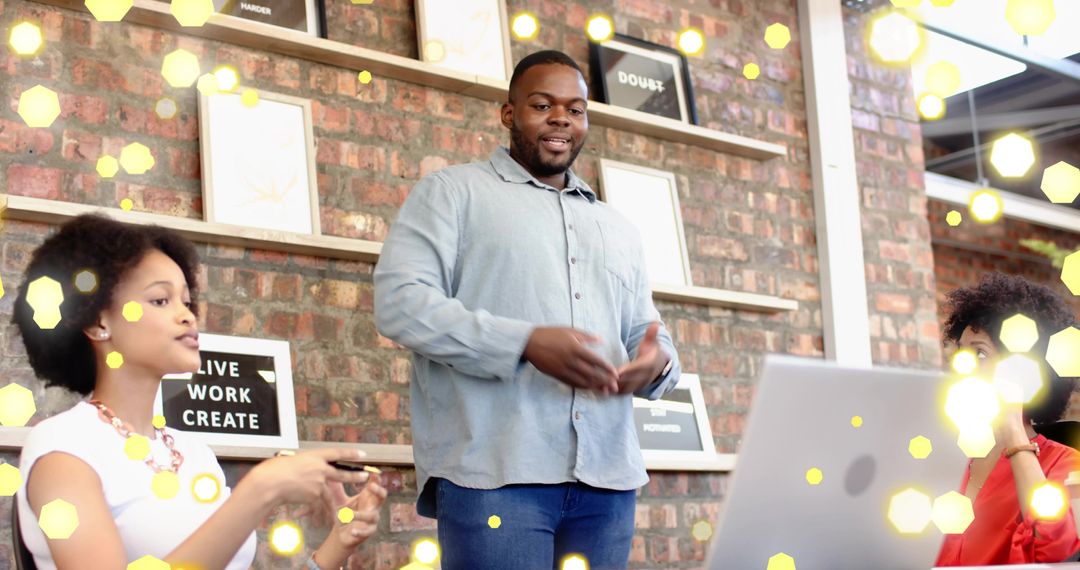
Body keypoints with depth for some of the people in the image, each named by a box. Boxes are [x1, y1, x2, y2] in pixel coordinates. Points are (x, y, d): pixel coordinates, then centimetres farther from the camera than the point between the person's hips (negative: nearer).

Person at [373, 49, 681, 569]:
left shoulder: (617, 229, 25)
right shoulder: (453, 191, 8)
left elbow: (646, 334, 24)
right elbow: (399, 301, -6)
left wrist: (656, 362, -3)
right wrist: (525, 343, -18)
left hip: (606, 477, 5)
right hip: (494, 471, -5)